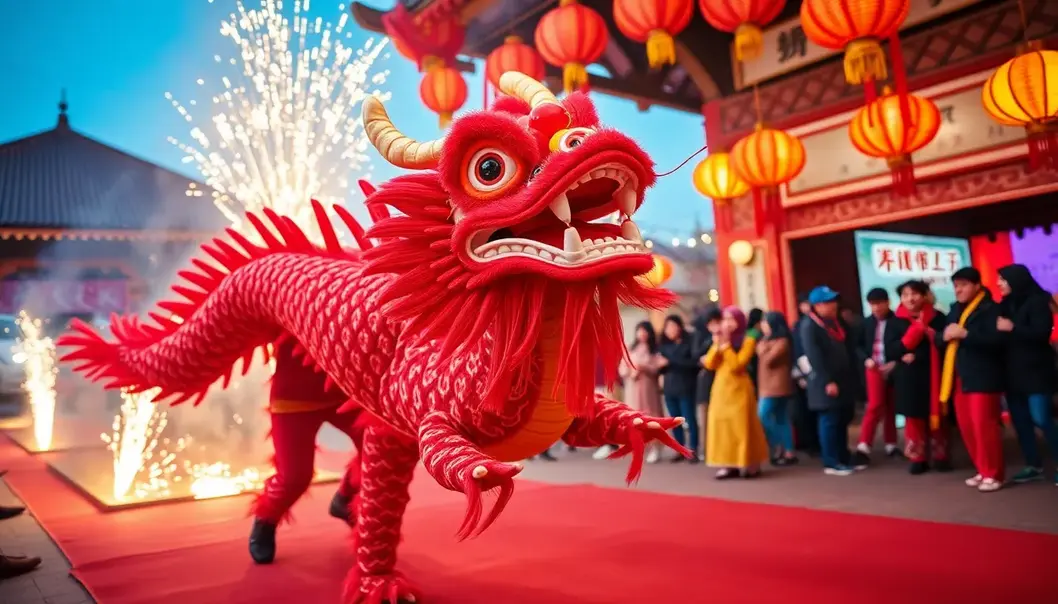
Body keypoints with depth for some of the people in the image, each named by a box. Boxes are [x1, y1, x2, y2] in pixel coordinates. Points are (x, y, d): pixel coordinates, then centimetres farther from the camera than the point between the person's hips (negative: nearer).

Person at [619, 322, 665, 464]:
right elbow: (622, 368, 7)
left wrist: (642, 367, -17)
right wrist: (631, 371, -11)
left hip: (648, 387, -3)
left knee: (650, 417, -4)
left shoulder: (655, 349, 3)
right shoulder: (630, 348, 12)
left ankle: (654, 450, -1)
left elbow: (657, 368, -7)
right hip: (632, 388, 3)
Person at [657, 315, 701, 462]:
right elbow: (661, 368, 13)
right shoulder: (665, 345, 11)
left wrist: (670, 362, -15)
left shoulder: (689, 343, -4)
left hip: (685, 388, -5)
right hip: (669, 389, 5)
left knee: (690, 419, -3)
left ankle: (694, 451, 4)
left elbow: (693, 363, -14)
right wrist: (660, 365, -11)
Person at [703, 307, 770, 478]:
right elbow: (709, 364, 1)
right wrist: (717, 345, -10)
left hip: (738, 389, -6)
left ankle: (750, 464, 7)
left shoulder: (747, 340, -6)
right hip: (721, 388, 6)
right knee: (722, 424, 3)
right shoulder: (720, 340, 11)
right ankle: (730, 464, 8)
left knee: (741, 426, -2)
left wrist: (726, 346, -16)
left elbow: (737, 365, -17)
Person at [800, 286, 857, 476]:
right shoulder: (809, 326, -11)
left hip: (843, 380, 8)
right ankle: (831, 463, 4)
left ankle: (844, 458, 23)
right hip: (825, 383, -8)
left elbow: (845, 350, 20)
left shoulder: (835, 323, 16)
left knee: (843, 420, 13)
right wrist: (827, 381, -21)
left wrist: (850, 377, 13)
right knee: (829, 421, -3)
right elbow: (814, 357, -18)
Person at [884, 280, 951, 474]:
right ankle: (918, 459, 11)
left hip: (932, 376, -1)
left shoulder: (937, 318, 0)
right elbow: (890, 351, -6)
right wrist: (915, 330, -14)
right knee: (914, 419, 3)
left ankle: (940, 457, 17)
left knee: (936, 418, 5)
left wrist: (916, 356, -17)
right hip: (908, 378, 1)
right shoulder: (896, 322, 4)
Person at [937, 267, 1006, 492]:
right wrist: (945, 335, -9)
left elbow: (997, 339, -21)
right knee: (966, 426, 9)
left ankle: (993, 474, 4)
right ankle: (982, 471, 20)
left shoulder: (990, 308, -8)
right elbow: (939, 339, 13)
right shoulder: (955, 310, 15)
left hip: (982, 377, -7)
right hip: (960, 377, 7)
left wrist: (965, 334, -25)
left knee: (983, 425, -8)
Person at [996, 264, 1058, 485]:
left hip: (1035, 371, -7)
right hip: (1013, 372, 7)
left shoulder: (1037, 301, -8)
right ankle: (1034, 466, 16)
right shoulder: (1006, 305, 11)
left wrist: (1013, 328, -21)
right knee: (1019, 420, 7)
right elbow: (1000, 335, 15)